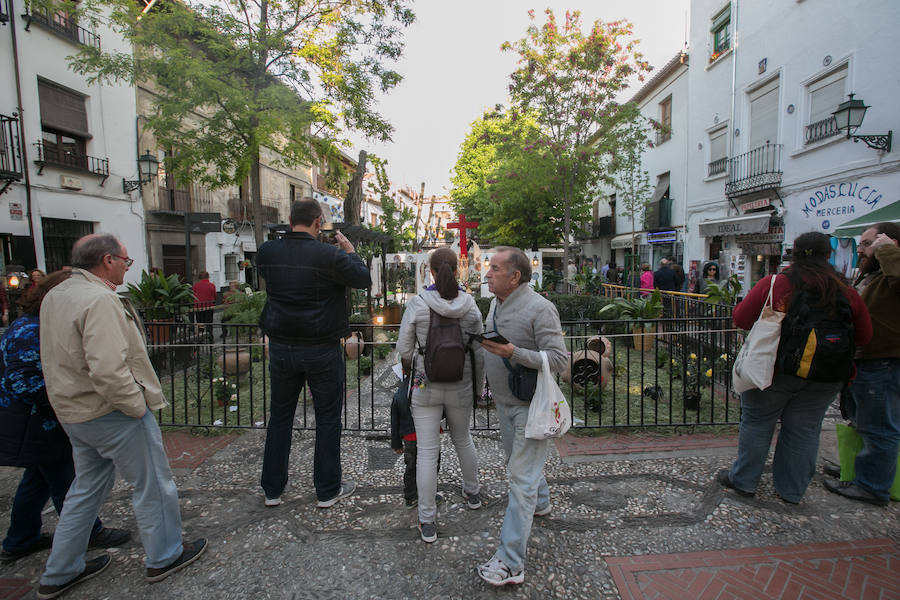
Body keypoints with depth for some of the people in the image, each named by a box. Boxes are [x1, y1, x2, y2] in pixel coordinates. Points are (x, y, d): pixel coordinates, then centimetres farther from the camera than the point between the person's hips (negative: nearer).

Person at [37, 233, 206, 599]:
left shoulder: (54, 296, 9)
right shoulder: (99, 299, -23)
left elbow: (63, 357, 19)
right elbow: (108, 370, -31)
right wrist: (137, 406, -18)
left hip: (74, 412, 10)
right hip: (112, 413, -9)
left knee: (87, 489, 24)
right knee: (153, 485, 8)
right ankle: (164, 558, 25)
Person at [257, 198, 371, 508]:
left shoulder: (266, 252, -3)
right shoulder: (330, 255, -17)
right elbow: (364, 279, -7)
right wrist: (350, 250, 7)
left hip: (281, 348, 4)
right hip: (321, 351, -4)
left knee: (279, 417, 18)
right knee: (328, 419, 10)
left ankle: (272, 489, 31)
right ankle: (327, 490, 23)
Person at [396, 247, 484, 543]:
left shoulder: (417, 304, -13)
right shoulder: (470, 305, -8)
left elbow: (404, 349, -6)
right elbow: (478, 352, -2)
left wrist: (408, 371, 15)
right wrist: (478, 387, 12)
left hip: (426, 385, -2)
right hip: (460, 386, 3)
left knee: (427, 451, 7)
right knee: (463, 440, 25)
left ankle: (427, 522, 17)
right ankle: (472, 493, 46)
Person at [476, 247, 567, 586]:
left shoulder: (539, 308, -21)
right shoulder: (496, 304, 5)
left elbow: (559, 360, -25)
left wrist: (513, 352, -31)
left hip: (530, 405, -9)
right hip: (504, 402, 9)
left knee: (521, 476, -4)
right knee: (516, 460, 26)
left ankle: (510, 563, 5)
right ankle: (540, 503, 54)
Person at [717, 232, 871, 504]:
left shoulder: (773, 284, -12)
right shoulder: (848, 293, -1)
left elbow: (740, 319, -9)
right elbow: (864, 337, 7)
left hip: (775, 369, -3)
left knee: (757, 422, 10)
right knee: (803, 430, 14)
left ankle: (743, 480, 22)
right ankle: (792, 491, 27)